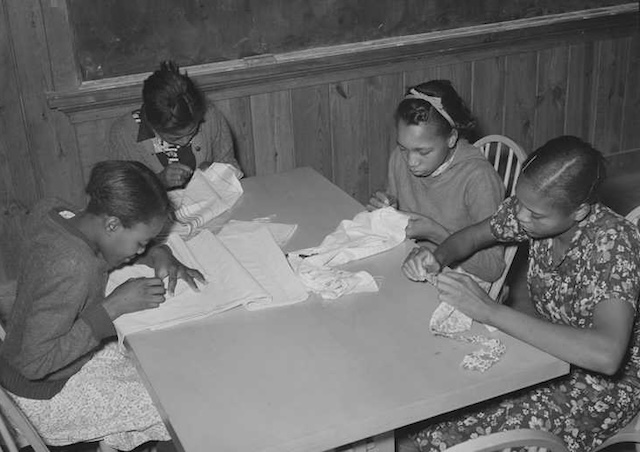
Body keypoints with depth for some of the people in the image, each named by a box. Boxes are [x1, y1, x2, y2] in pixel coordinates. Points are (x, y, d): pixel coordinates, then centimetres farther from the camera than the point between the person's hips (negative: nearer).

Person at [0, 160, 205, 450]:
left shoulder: (50, 211, -12)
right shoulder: (72, 269, -37)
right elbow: (34, 363, -33)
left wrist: (157, 254, -10)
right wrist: (114, 306, -31)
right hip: (47, 396, -8)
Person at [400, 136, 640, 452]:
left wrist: (490, 311, -40)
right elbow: (472, 237, 8)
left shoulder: (612, 244, -29)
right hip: (552, 349, 6)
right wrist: (437, 258, -15)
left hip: (607, 381, -6)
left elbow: (605, 355, -43)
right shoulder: (532, 206, -11)